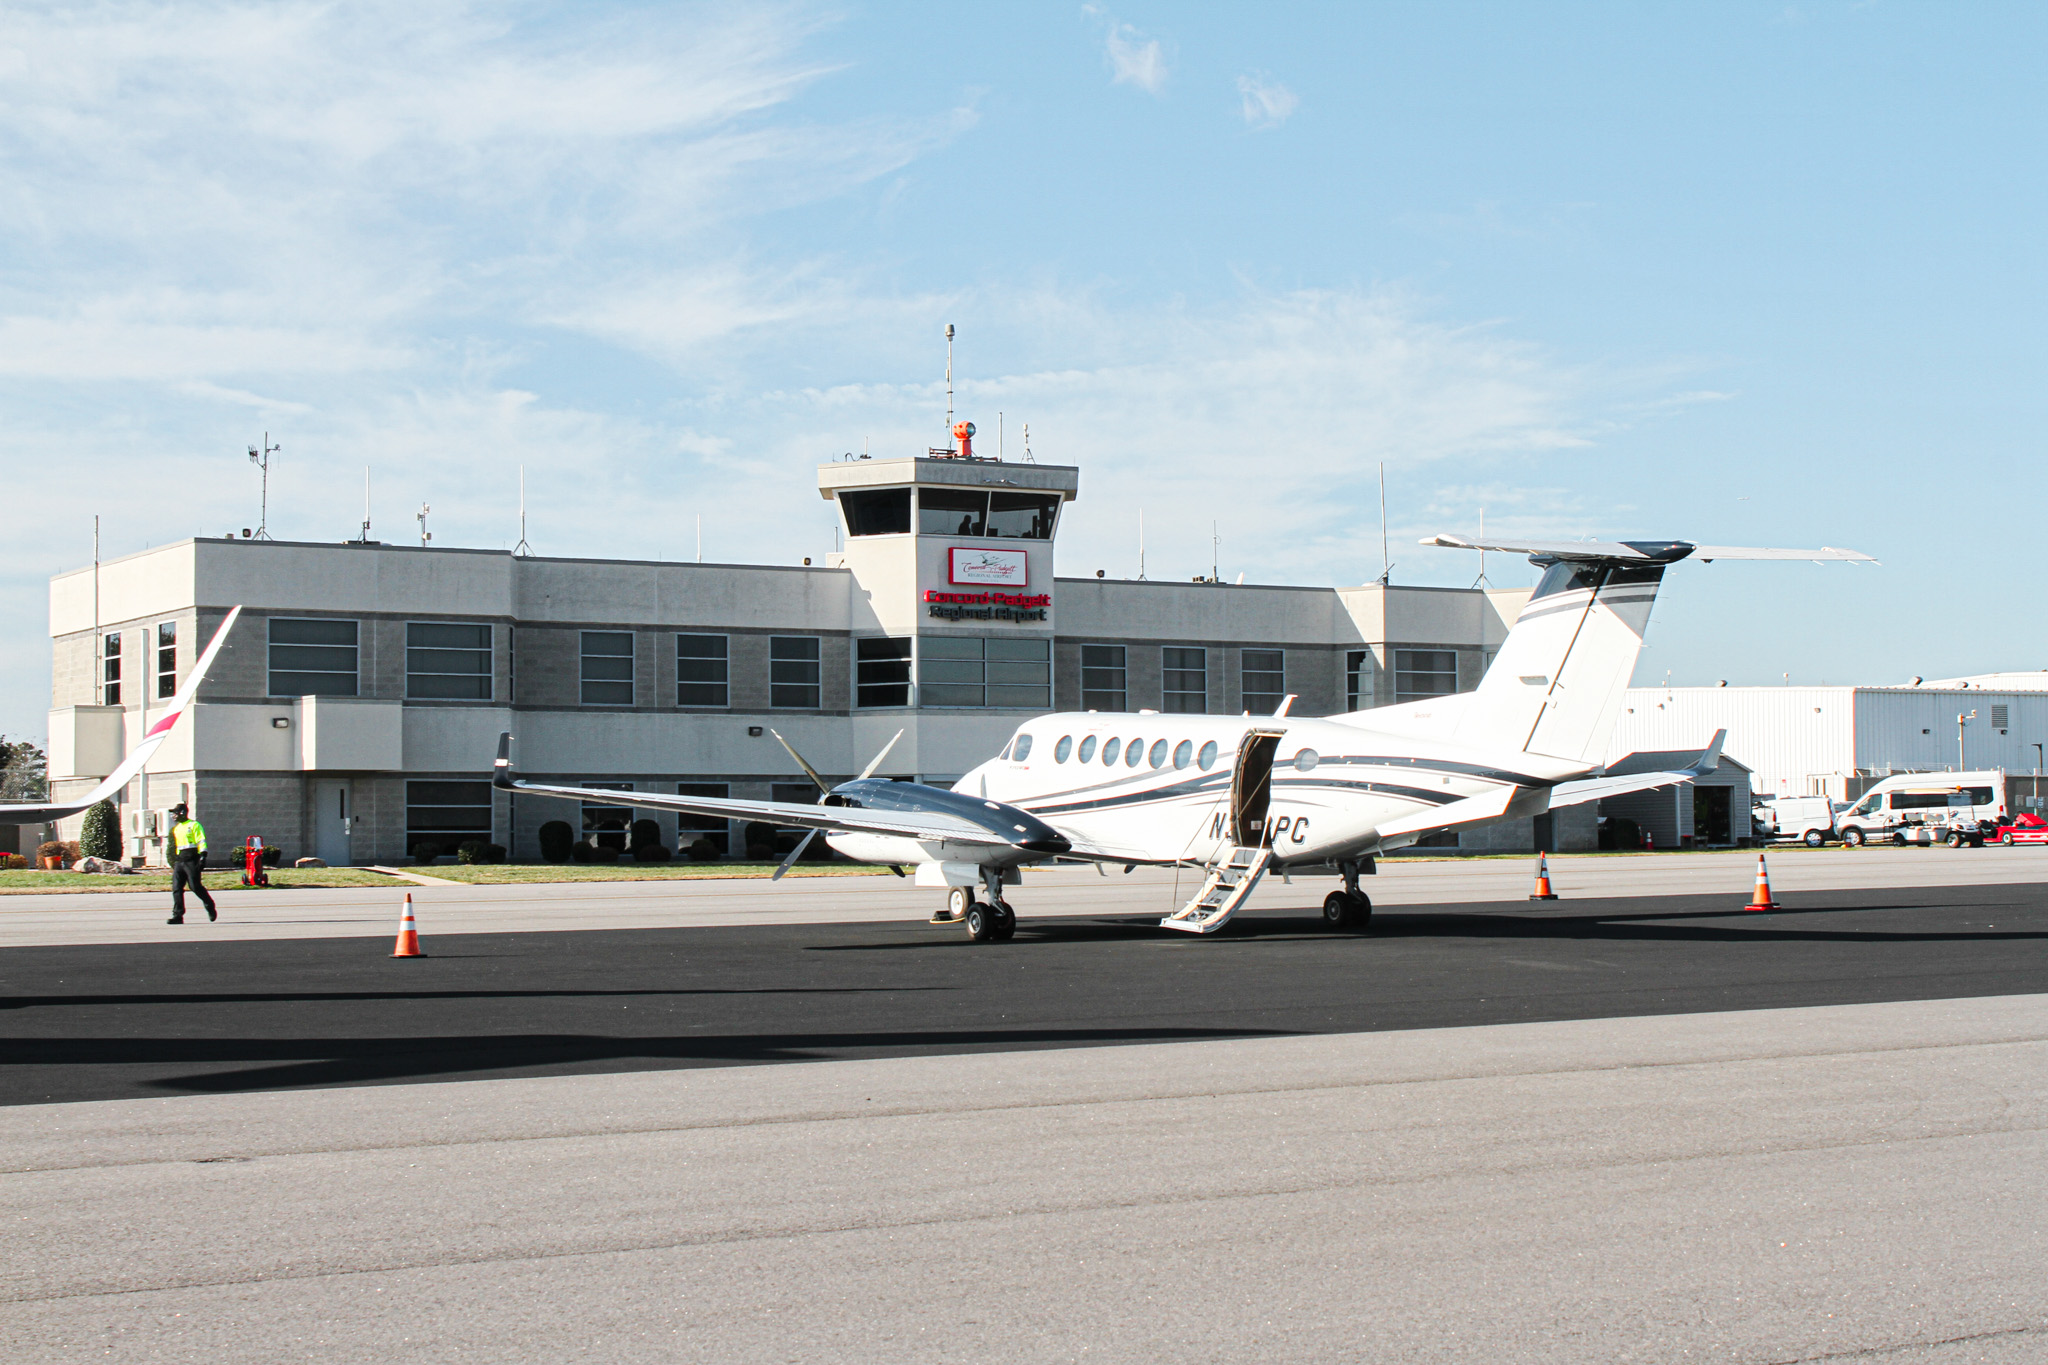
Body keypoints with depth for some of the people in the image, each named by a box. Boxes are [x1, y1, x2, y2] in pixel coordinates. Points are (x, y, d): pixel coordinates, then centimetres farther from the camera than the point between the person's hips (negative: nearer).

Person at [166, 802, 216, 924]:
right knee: (176, 888, -3)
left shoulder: (194, 825, -3)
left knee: (195, 886, -6)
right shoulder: (176, 829, 21)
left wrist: (203, 857, -17)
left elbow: (201, 842, -9)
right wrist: (174, 862, 25)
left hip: (191, 861, -7)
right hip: (179, 862, 7)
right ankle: (177, 915, -5)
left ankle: (210, 906, 16)